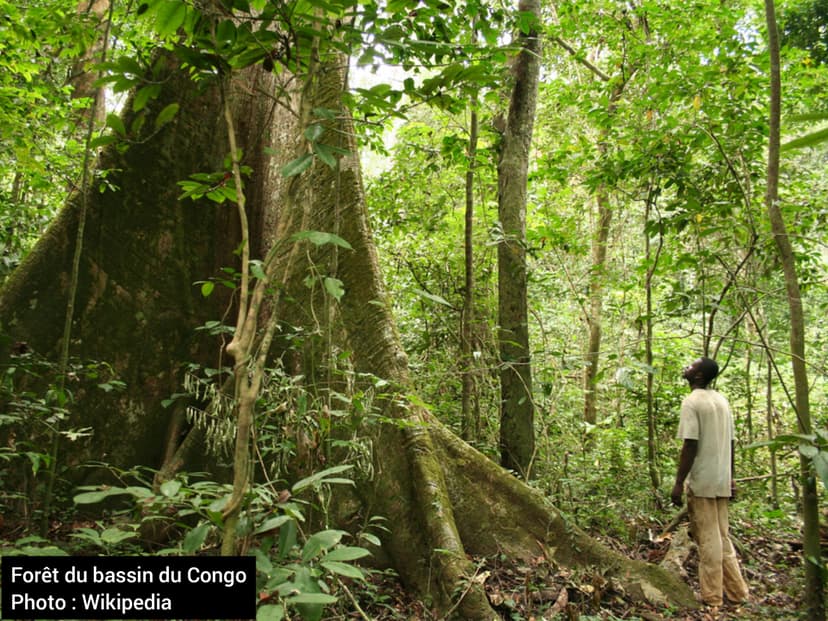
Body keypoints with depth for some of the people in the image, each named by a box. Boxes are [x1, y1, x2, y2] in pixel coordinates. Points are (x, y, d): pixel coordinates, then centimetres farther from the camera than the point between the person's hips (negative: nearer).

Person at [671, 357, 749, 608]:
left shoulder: (692, 402, -14)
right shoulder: (722, 400, 10)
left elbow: (690, 446, -19)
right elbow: (731, 442, 13)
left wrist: (678, 483, -15)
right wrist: (731, 476, 21)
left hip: (701, 482, -7)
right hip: (722, 481, 7)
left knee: (707, 539, 0)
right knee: (721, 536, 16)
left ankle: (712, 597, 8)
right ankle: (736, 591, 23)